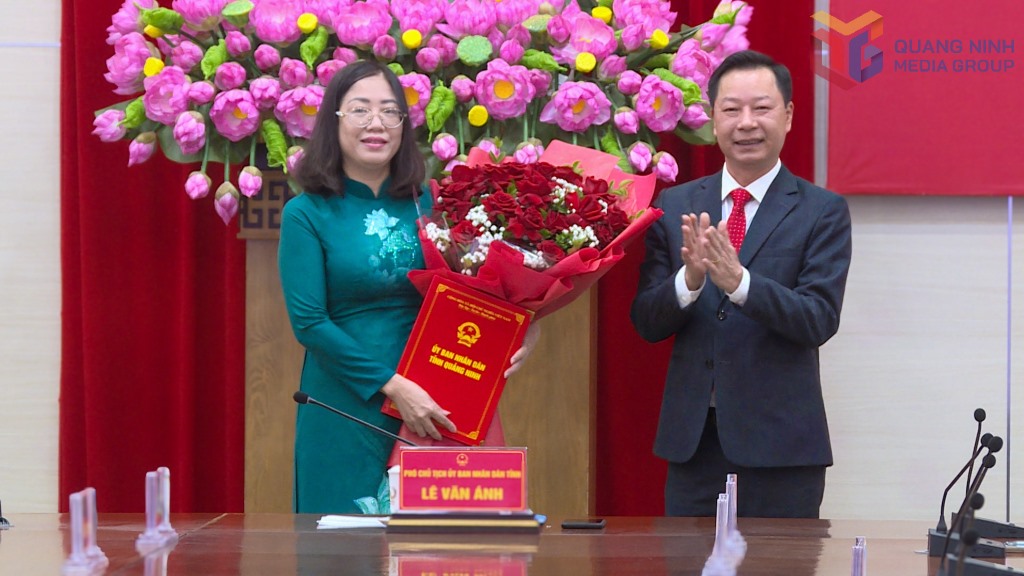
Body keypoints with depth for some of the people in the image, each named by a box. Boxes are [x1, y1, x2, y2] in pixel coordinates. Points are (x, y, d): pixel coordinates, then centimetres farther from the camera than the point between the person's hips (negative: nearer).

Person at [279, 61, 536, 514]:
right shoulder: (307, 213, -3)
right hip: (345, 410, -3)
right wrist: (392, 386, -17)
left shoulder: (426, 205, 8)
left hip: (427, 408, 3)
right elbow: (309, 323, -10)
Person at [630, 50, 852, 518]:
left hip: (779, 443, -3)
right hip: (692, 439, 3)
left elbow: (820, 320, -11)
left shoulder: (822, 211, 0)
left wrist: (738, 280, -25)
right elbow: (646, 323, 5)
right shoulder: (675, 207, 9)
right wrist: (689, 279, -16)